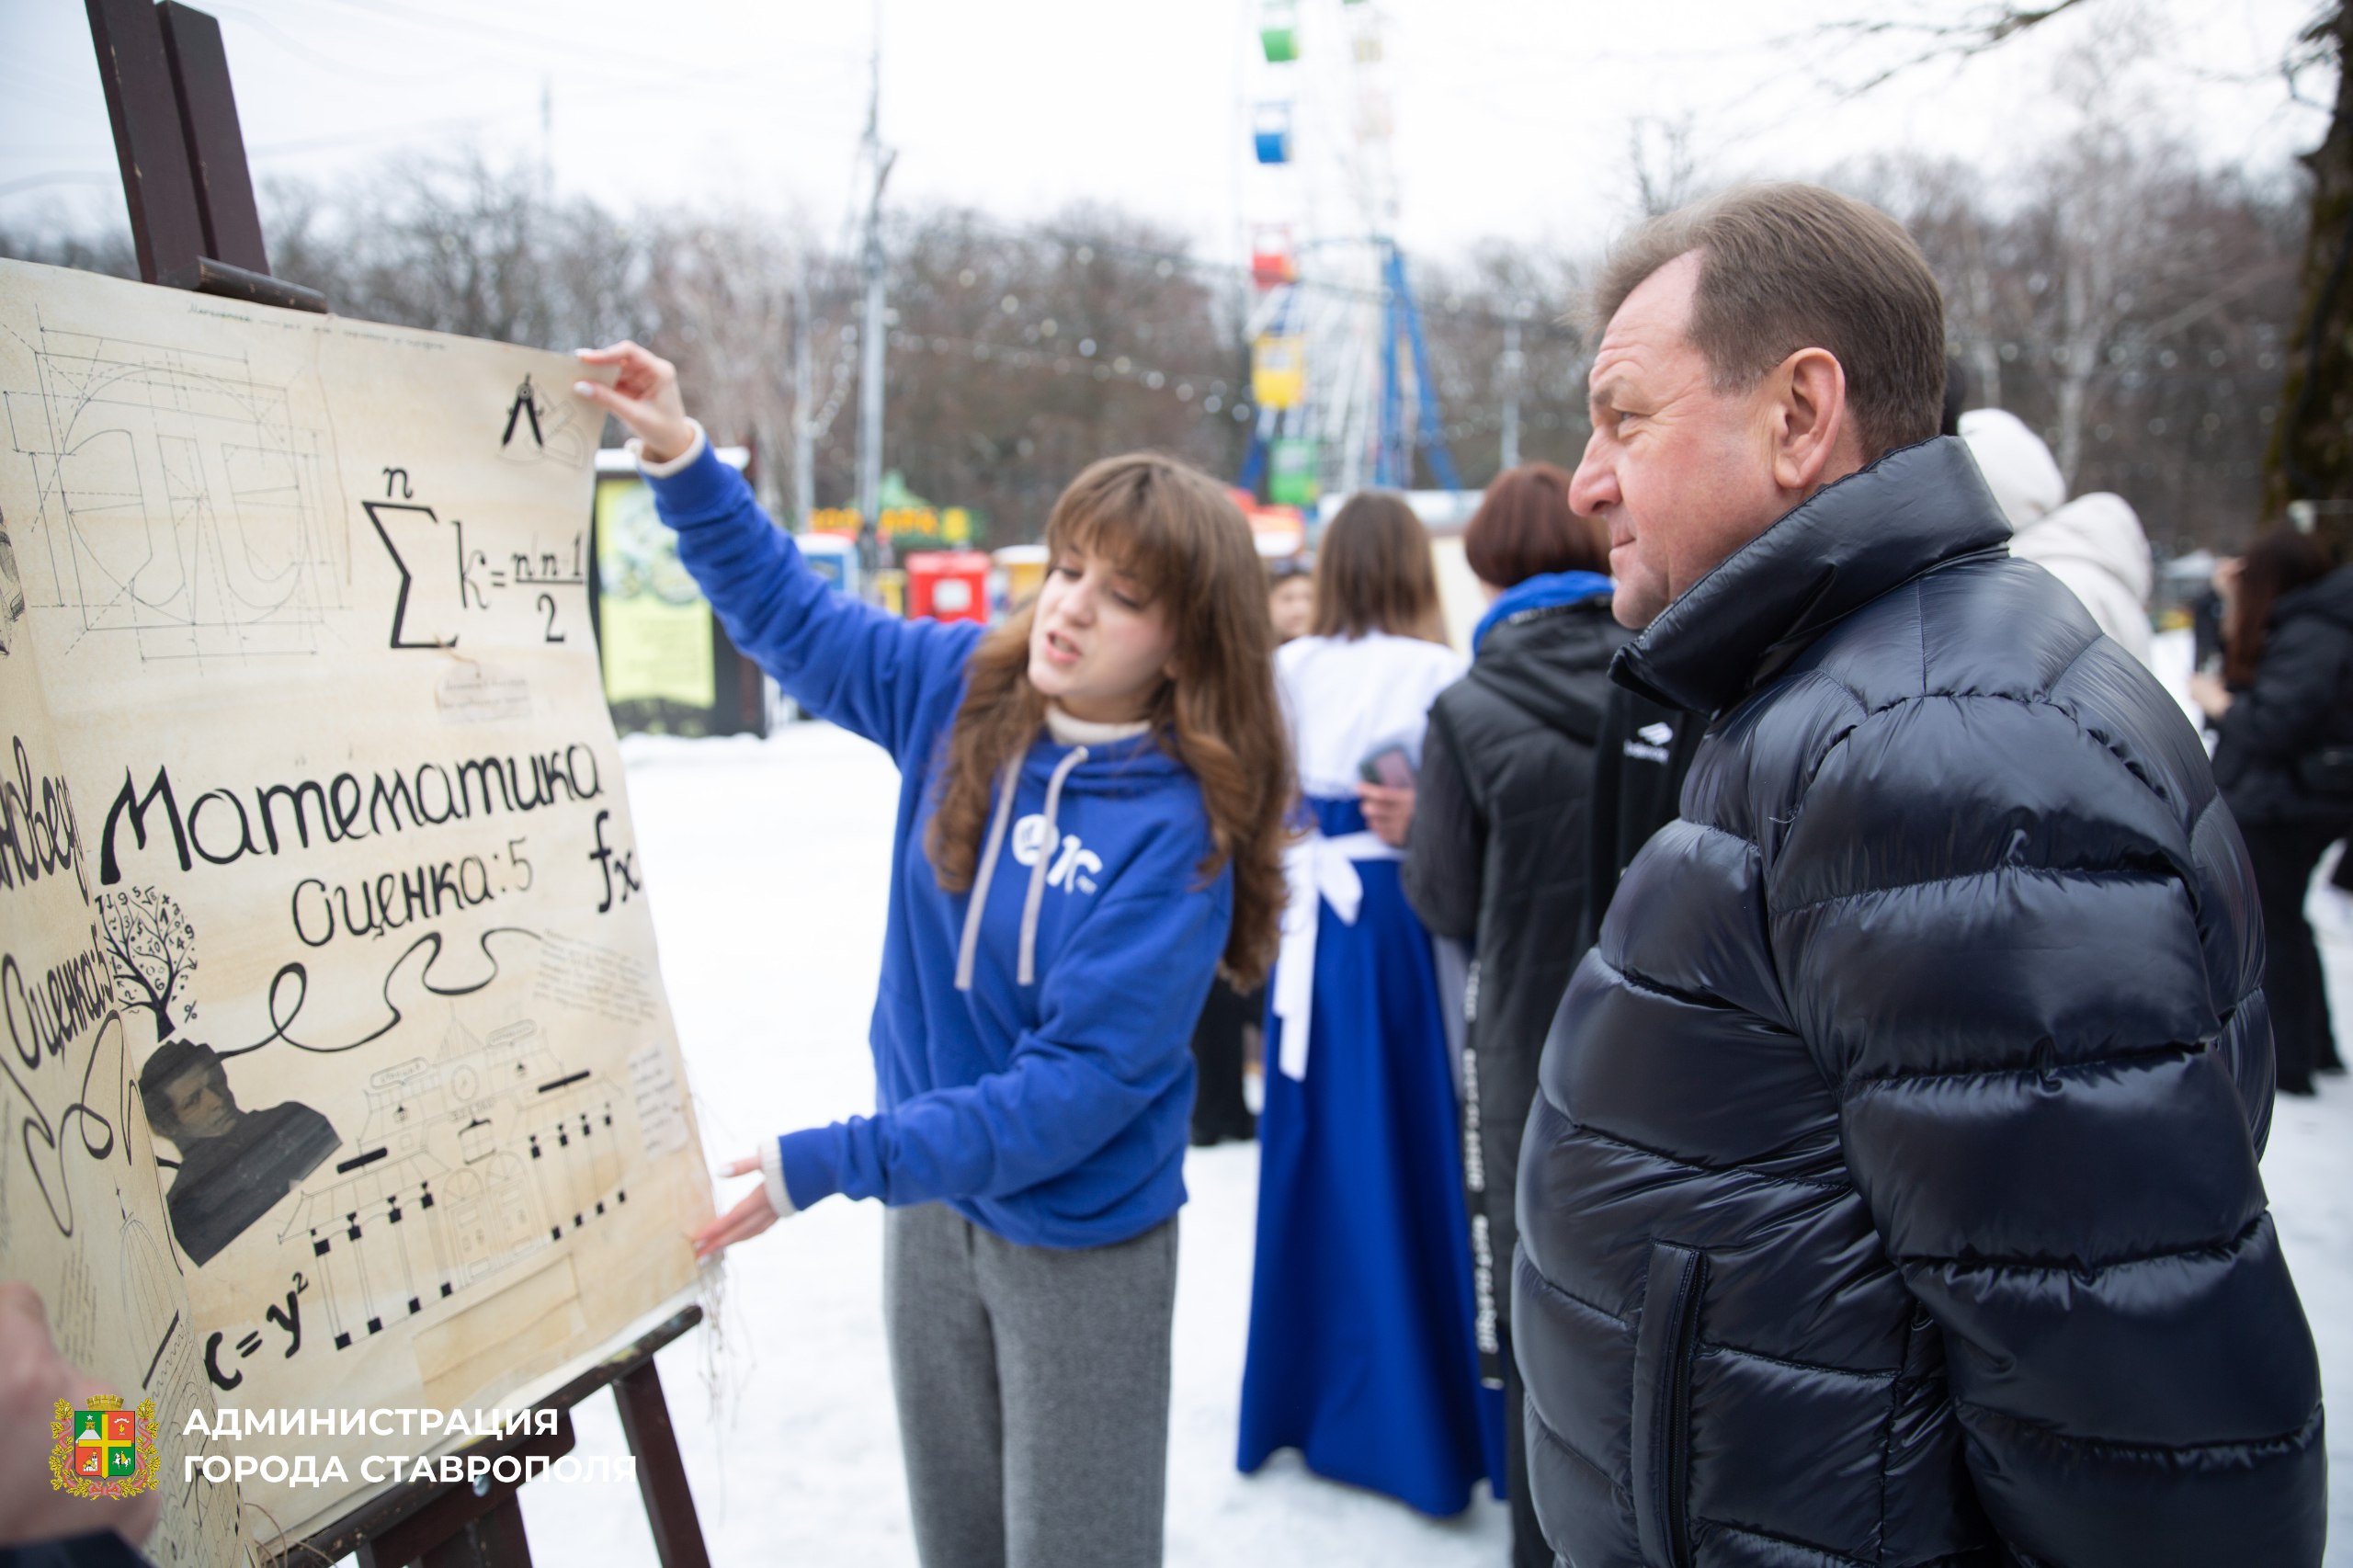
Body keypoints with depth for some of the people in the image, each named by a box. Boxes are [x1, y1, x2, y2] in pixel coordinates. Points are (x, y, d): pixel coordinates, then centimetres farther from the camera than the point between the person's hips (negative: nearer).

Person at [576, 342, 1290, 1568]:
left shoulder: (1178, 826, -23)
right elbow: (789, 614, 8)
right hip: (932, 1205, 5)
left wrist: (833, 1163, -27)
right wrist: (680, 456, -5)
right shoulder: (961, 687, -7)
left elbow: (1084, 1079, -26)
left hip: (1081, 1237, -5)